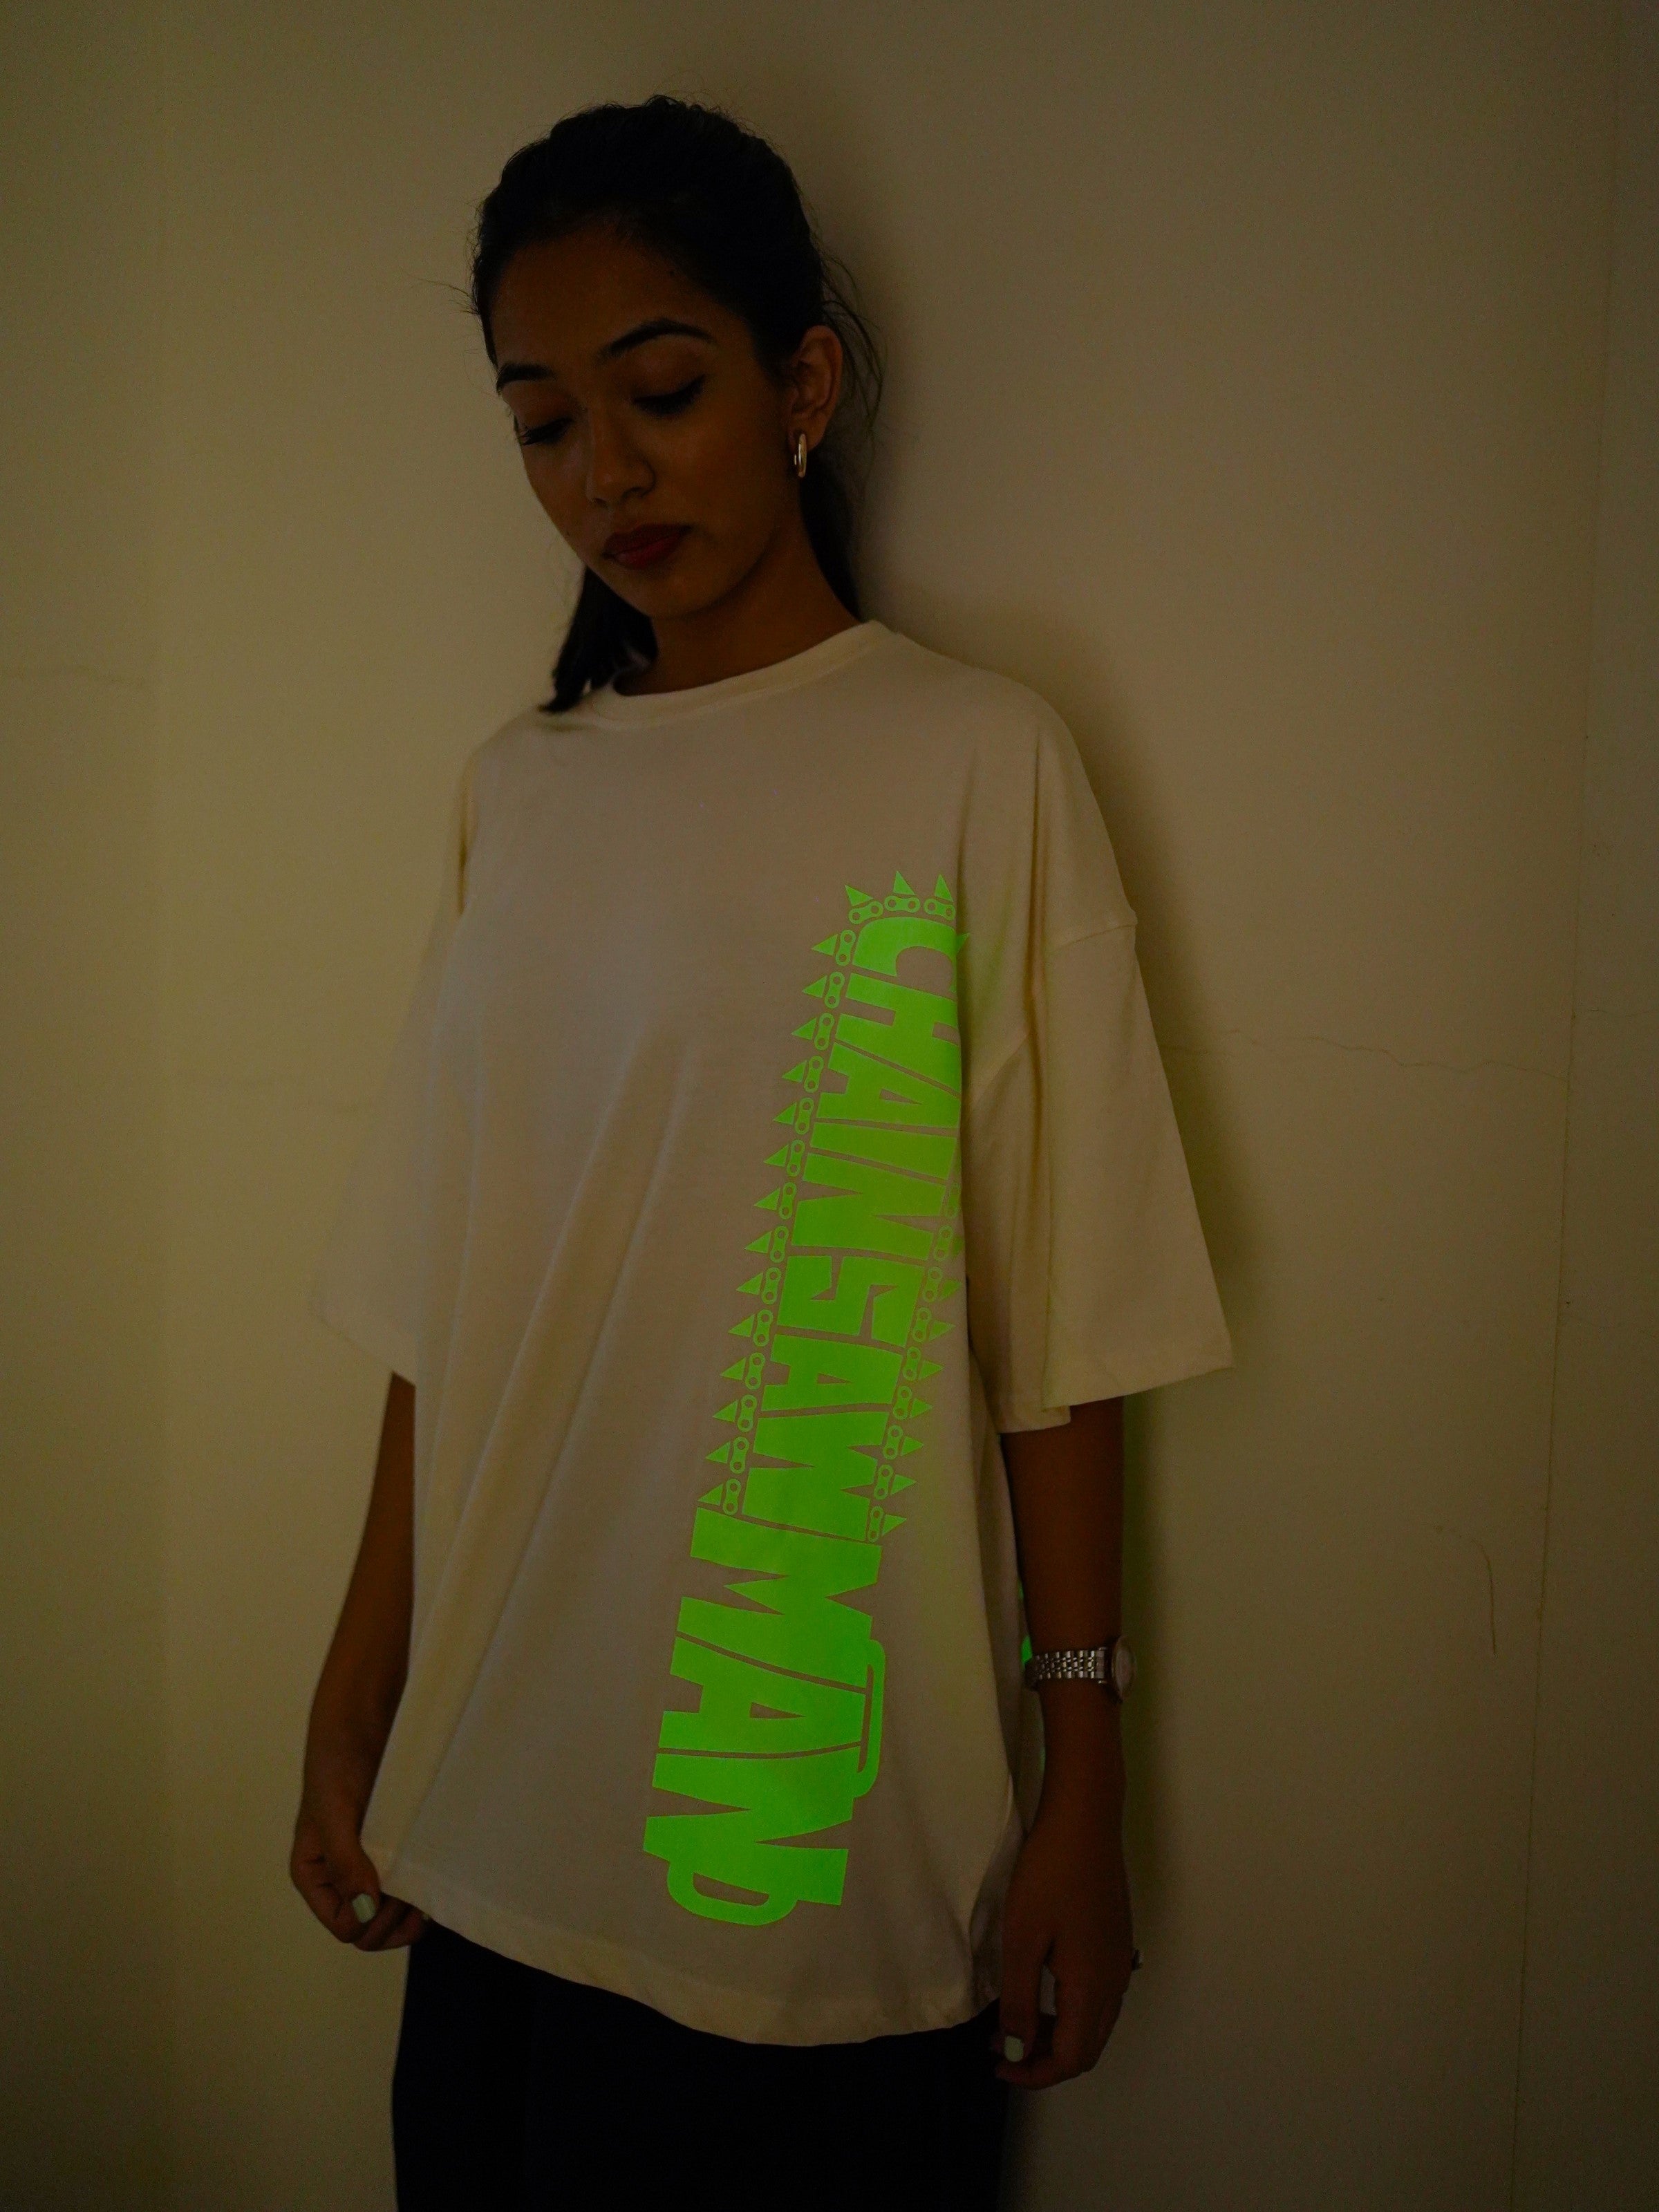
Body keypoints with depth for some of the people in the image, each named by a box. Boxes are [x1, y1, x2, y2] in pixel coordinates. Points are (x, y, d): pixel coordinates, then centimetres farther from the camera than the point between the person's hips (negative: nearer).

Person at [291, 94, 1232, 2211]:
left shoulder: (977, 763, -6)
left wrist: (1081, 1794, -7)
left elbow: (1059, 1330, -8)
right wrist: (353, 1711, 10)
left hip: (852, 1844, -3)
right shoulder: (514, 789, 5)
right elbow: (439, 1313, 8)